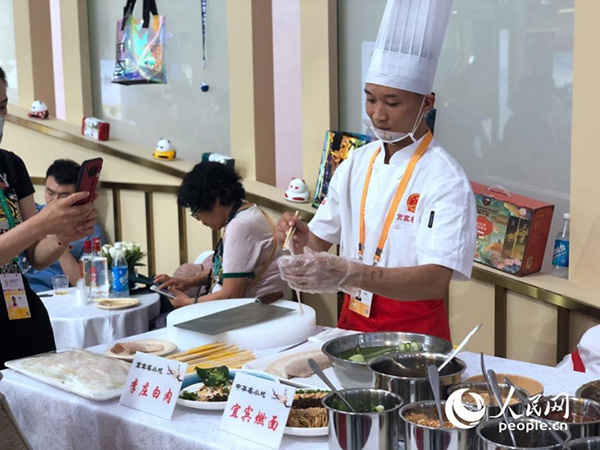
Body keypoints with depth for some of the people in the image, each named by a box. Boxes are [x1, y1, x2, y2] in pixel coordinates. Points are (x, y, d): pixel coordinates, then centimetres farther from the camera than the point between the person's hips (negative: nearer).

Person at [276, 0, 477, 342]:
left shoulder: (446, 180, -14)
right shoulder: (356, 164, 5)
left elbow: (436, 281, -24)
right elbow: (322, 239, 14)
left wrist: (349, 274, -37)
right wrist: (301, 238, -10)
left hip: (414, 332, -4)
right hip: (353, 323, 5)